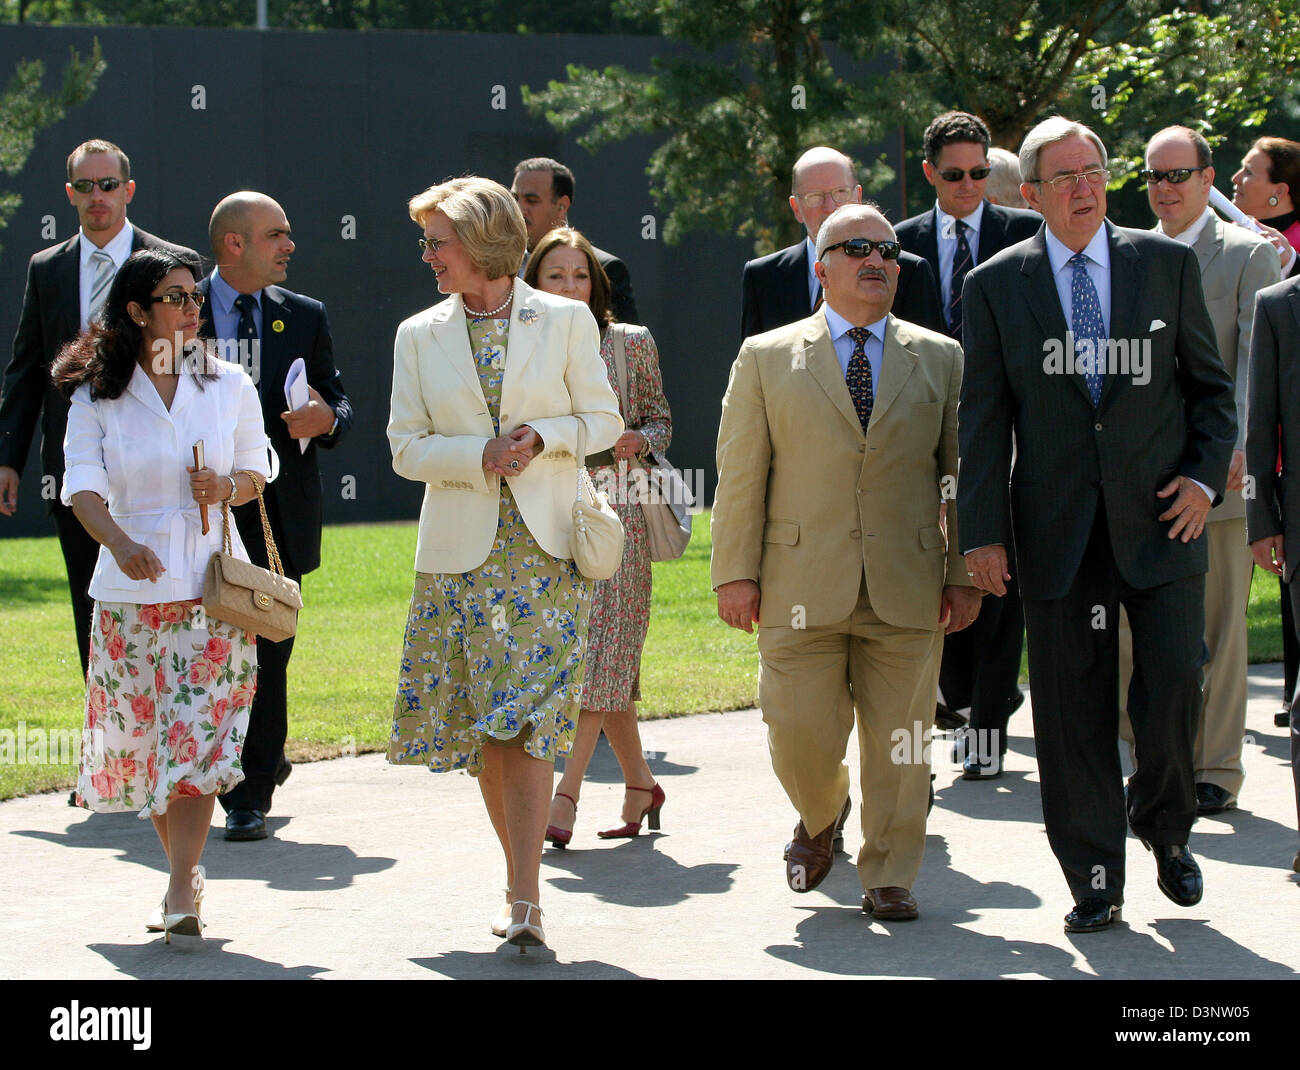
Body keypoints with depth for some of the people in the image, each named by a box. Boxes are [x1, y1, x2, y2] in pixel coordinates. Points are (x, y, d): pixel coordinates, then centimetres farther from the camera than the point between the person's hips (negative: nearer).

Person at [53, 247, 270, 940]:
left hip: (213, 584, 0)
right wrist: (120, 543, -28)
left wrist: (226, 487, -9)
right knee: (141, 741, 6)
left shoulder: (229, 385, 6)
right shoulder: (96, 396, 1)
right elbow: (84, 489, -9)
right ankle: (184, 871, 25)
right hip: (131, 587, 0)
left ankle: (181, 891, -13)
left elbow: (256, 470, 14)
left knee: (197, 739, -11)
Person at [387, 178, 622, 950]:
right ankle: (520, 880, 19)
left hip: (545, 548, -3)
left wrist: (542, 436, -13)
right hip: (460, 552, 3)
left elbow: (604, 420, 6)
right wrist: (480, 455, -13)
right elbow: (406, 447, 5)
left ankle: (526, 899, -14)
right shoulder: (420, 336, 8)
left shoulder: (566, 321, 2)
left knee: (528, 722, -12)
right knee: (484, 731, 5)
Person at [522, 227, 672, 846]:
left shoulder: (632, 343, 3)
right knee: (593, 657, 6)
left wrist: (636, 439, -11)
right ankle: (639, 783, 19)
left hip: (616, 515, -3)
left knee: (600, 652, -10)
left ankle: (566, 794, -13)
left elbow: (661, 423, 9)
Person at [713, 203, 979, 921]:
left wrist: (963, 575, 4)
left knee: (897, 747, 2)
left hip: (908, 590, 1)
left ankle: (889, 878, 16)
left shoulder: (941, 359, 11)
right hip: (802, 588, -1)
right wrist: (736, 572, -1)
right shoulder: (767, 358, 7)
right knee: (802, 738, -2)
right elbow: (739, 474, 5)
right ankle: (821, 816, 30)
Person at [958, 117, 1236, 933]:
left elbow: (1210, 383, 12)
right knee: (1073, 709, 1)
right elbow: (983, 419, 4)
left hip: (1160, 517, 0)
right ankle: (1095, 881, 11)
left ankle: (1165, 825, 21)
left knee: (1175, 680, -8)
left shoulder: (1168, 264, 6)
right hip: (1059, 527, 0)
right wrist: (982, 532, -2)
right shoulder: (997, 285, 4)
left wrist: (1206, 476, -2)